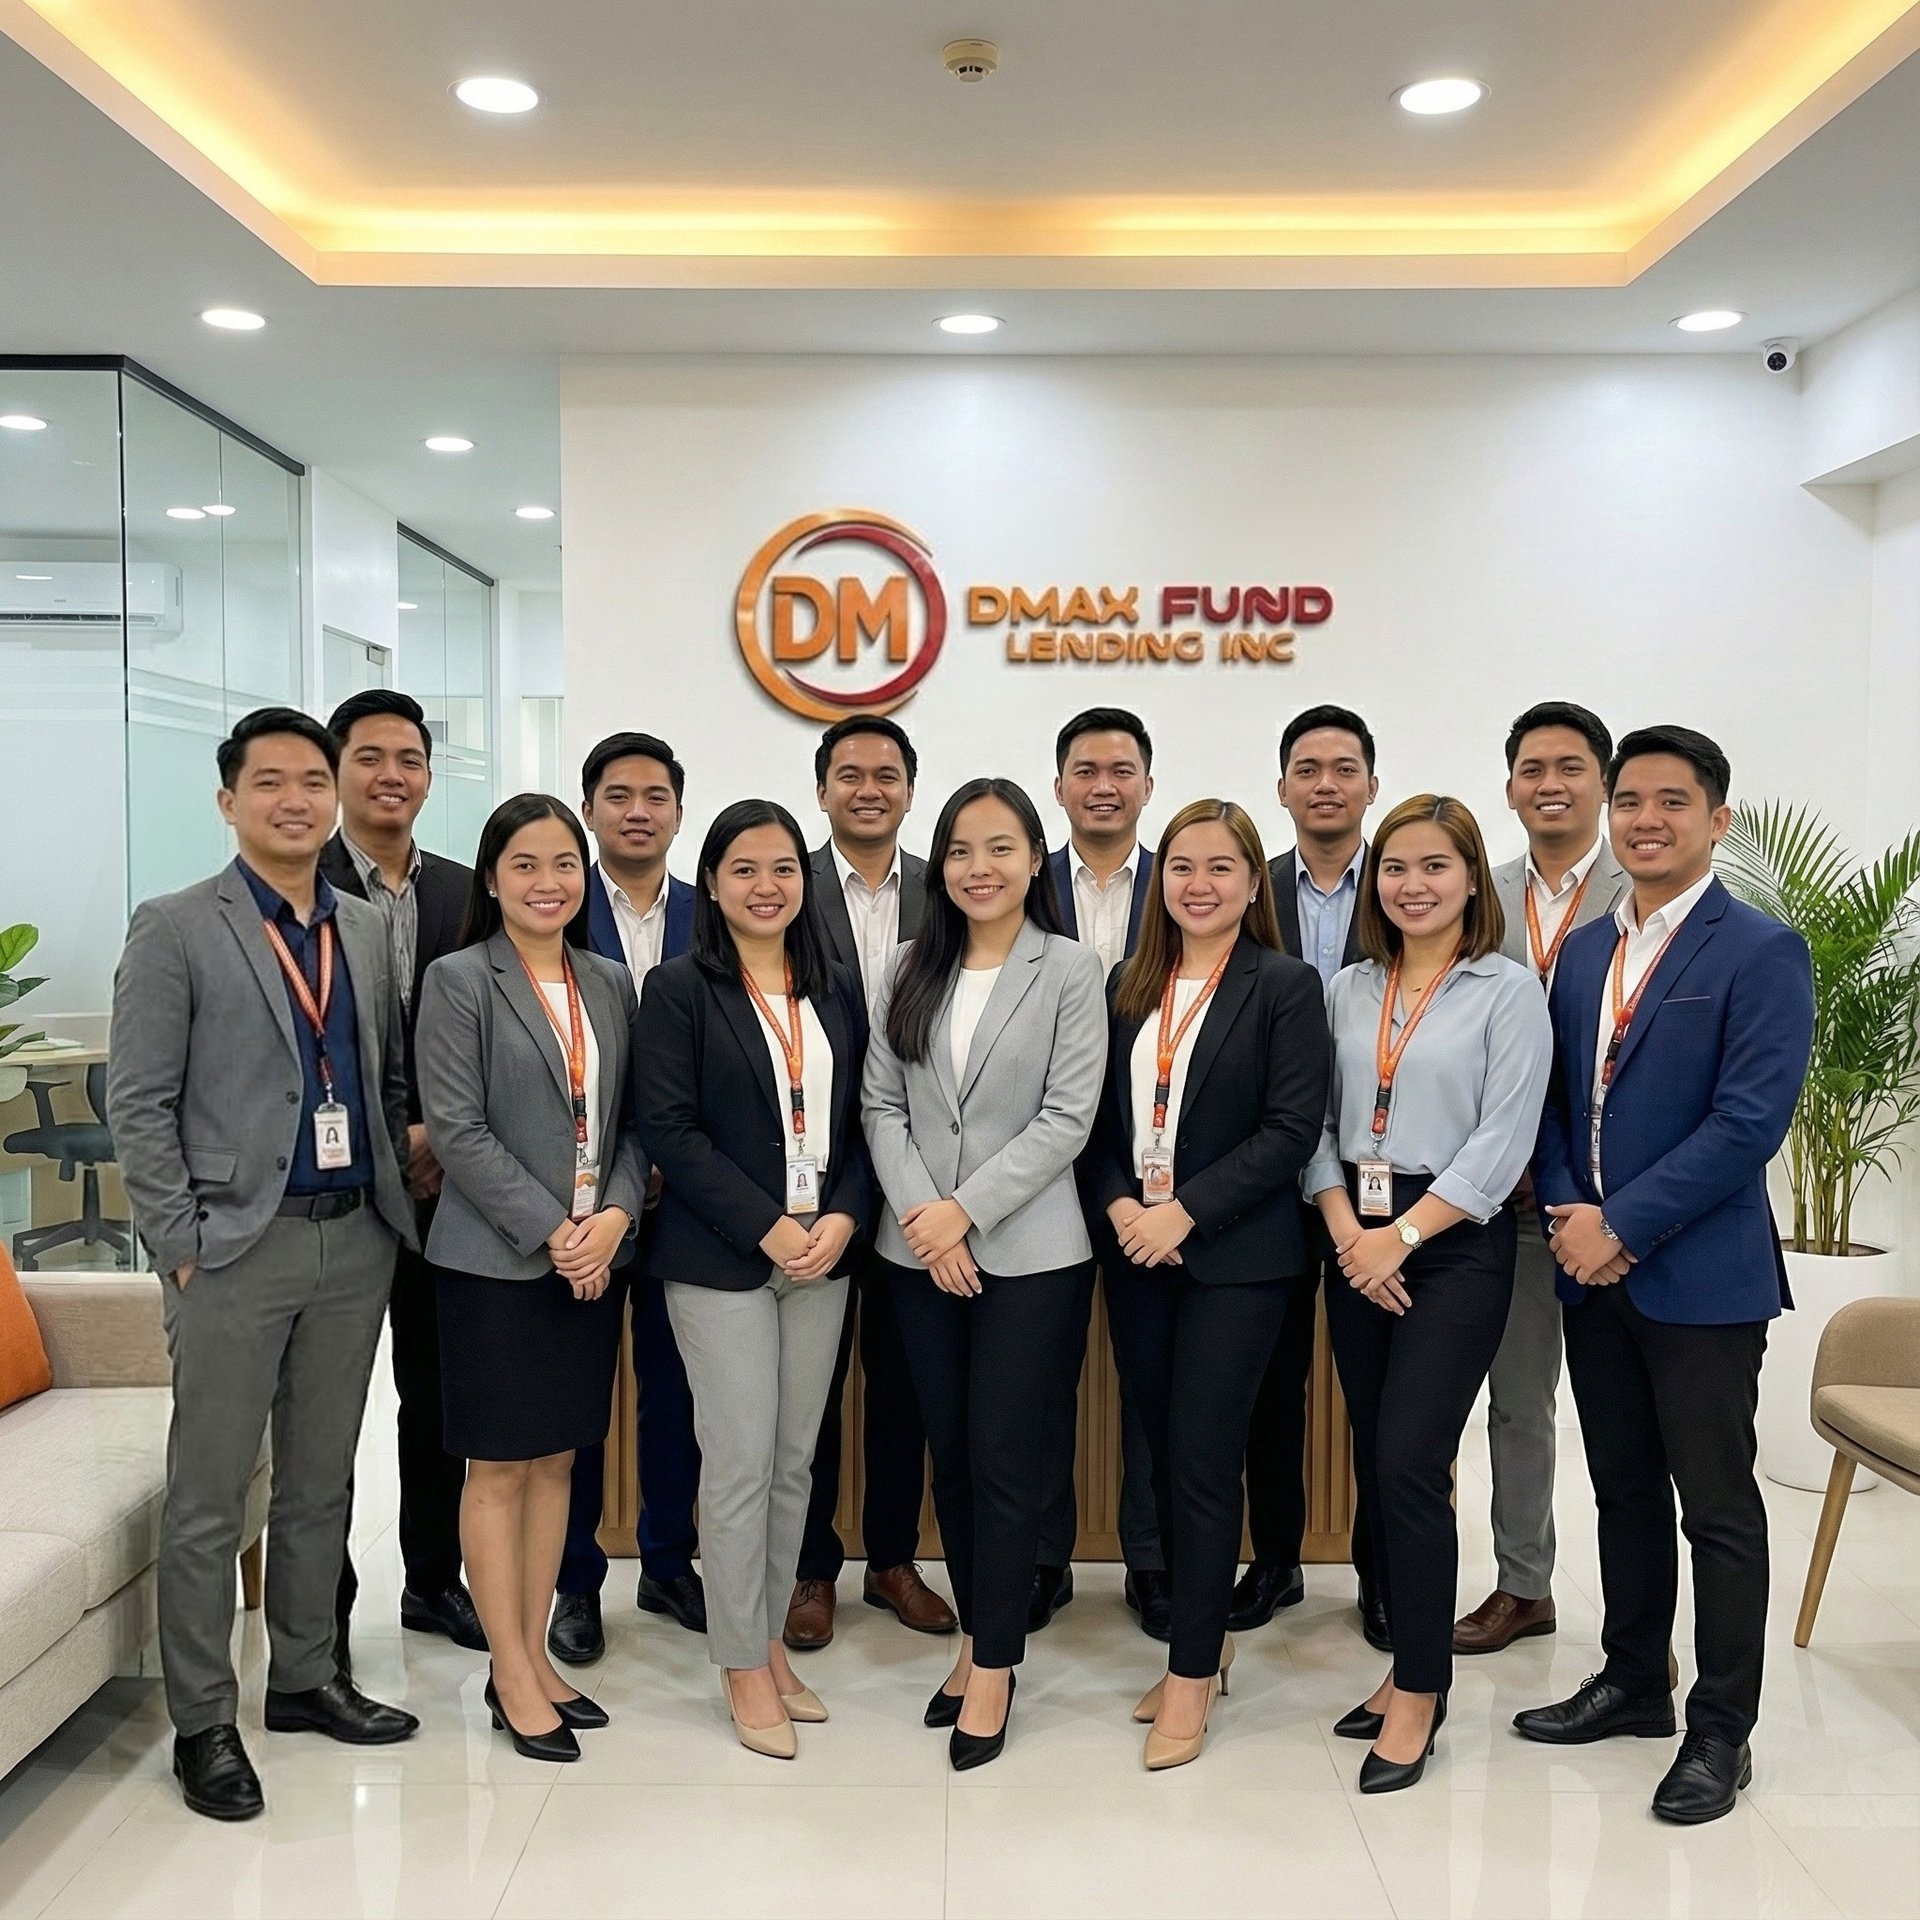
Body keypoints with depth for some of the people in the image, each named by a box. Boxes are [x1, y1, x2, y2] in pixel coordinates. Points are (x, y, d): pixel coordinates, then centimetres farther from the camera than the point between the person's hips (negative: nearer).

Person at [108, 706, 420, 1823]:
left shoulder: (369, 932, 10)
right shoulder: (175, 931, -4)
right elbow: (140, 1105, -7)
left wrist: (400, 1194, 4)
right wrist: (182, 1246, -11)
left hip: (356, 1242, 5)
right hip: (237, 1247, -5)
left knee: (321, 1485, 15)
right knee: (210, 1500, 4)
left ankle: (307, 1679, 30)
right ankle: (204, 1722, 18)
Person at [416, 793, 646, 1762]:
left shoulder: (610, 984, 9)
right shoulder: (458, 981, -6)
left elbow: (631, 1121, 8)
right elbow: (456, 1130, -12)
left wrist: (614, 1216, -9)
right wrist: (553, 1231, -16)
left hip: (595, 1255, 5)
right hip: (498, 1260, -5)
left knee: (557, 1459, 12)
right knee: (500, 1465, 4)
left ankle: (533, 1657, 24)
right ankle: (512, 1678, 15)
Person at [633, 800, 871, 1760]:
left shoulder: (837, 991, 9)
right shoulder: (679, 989, -5)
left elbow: (862, 1120, 9)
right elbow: (668, 1128, -11)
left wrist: (841, 1219, -7)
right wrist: (768, 1229, -15)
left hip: (824, 1254, 5)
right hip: (721, 1259, -4)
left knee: (795, 1461, 11)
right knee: (739, 1462, 0)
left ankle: (771, 1642, 26)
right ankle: (744, 1668, 15)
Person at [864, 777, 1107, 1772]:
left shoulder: (1069, 969, -4)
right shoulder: (912, 969, 7)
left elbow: (1067, 1118, -9)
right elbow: (882, 1104, 4)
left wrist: (966, 1209, -14)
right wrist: (921, 1215, -9)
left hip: (1028, 1252, -4)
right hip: (919, 1252, 4)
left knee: (1002, 1456, 0)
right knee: (949, 1454, 12)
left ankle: (994, 1664, 15)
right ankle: (976, 1633, 28)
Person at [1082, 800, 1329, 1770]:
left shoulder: (1285, 987, -5)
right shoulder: (1128, 988, 9)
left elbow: (1291, 1129, -12)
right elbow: (1098, 1120, 8)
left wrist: (1186, 1213, -16)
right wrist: (1119, 1206, -9)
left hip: (1235, 1258, -5)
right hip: (1134, 1254, 5)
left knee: (1203, 1461, -1)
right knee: (1165, 1457, 12)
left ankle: (1193, 1672, 13)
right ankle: (1202, 1641, 28)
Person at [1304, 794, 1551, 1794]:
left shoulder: (1508, 991, -4)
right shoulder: (1347, 989, 9)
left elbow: (1502, 1141, -11)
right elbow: (1317, 1125, 7)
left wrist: (1402, 1235, -14)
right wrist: (1347, 1232, -8)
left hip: (1456, 1244, -5)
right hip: (1357, 1246, 5)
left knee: (1411, 1467, -8)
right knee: (1374, 1467, 10)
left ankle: (1419, 1691, 8)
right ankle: (1409, 1664, 25)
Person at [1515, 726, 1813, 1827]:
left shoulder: (1762, 952, -10)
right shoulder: (1585, 951, 11)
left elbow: (1751, 1119, -18)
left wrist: (1625, 1228, -18)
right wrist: (1568, 1212, -5)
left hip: (1701, 1277, -6)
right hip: (1593, 1270, 6)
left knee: (1717, 1507, 5)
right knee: (1624, 1488, 17)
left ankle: (1721, 1732, 19)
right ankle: (1634, 1683, 32)